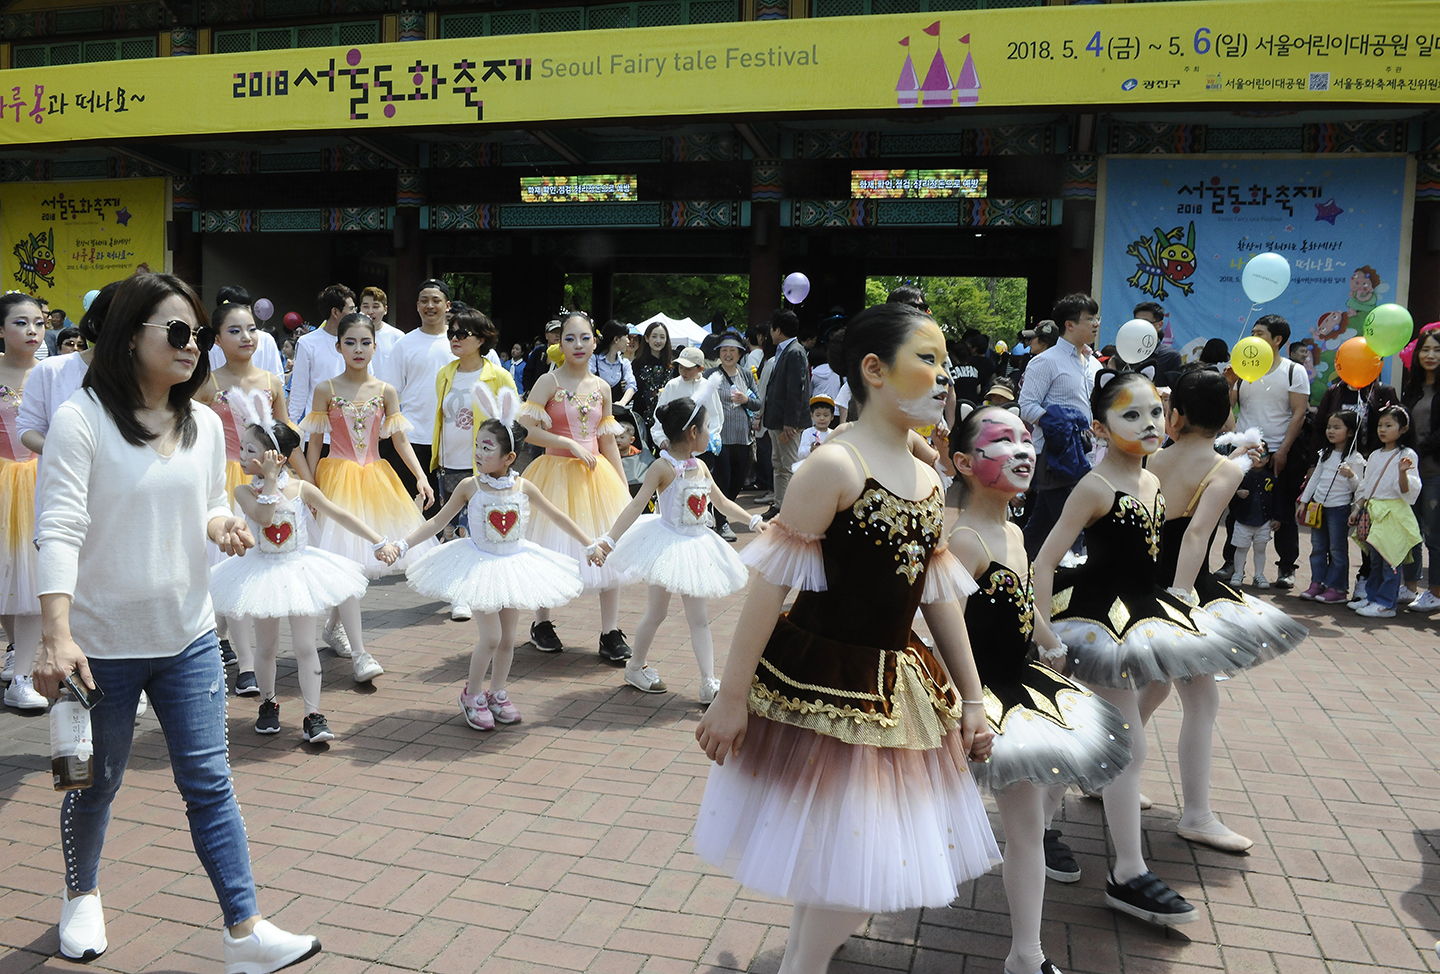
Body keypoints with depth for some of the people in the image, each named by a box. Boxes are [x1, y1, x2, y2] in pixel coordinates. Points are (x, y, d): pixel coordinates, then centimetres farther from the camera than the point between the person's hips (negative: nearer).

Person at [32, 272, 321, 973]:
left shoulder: (205, 425, 5)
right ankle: (81, 896, 44)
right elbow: (60, 532, -18)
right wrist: (56, 637, -26)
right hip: (102, 644, -3)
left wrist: (221, 523, -7)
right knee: (95, 784, 16)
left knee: (209, 782, 3)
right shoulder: (81, 420, -12)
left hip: (189, 638, 4)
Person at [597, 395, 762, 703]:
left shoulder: (700, 467, 4)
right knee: (656, 612, 7)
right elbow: (636, 506, -25)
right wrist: (609, 539, -34)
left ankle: (709, 684, 8)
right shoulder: (663, 467, -17)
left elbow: (722, 503, 18)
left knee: (699, 617, 6)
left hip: (695, 545, 6)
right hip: (667, 545, -6)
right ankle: (636, 667, 31)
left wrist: (753, 520, 15)